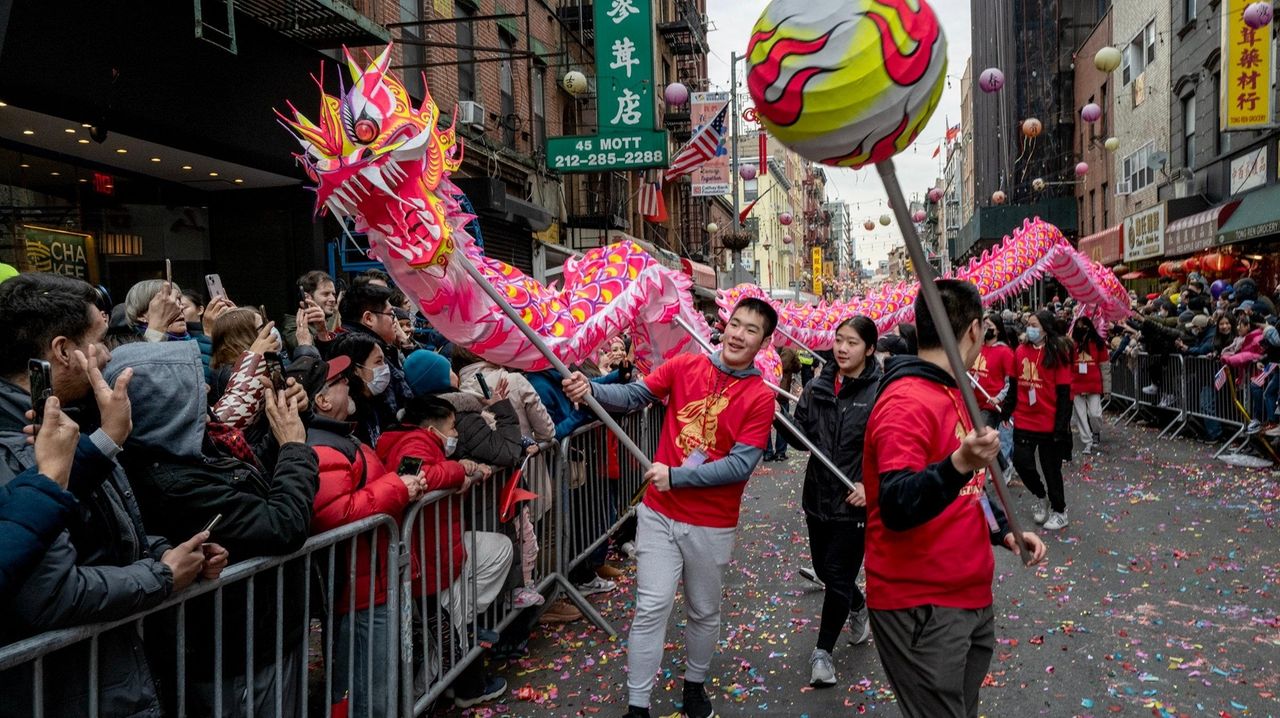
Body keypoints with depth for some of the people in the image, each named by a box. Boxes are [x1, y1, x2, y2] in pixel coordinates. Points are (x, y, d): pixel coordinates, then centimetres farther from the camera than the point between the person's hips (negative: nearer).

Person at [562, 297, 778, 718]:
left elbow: (741, 464, -14)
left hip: (712, 525, 0)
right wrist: (591, 390, -24)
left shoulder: (760, 397, -7)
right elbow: (633, 395, -4)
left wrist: (676, 476, -20)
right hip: (659, 514, 1)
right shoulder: (685, 366, -1)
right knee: (651, 609, -1)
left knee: (704, 612, 16)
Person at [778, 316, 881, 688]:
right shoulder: (817, 387, 3)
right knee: (824, 568, 19)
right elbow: (802, 437, 1)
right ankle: (859, 608, 50)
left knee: (838, 574, 1)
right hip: (818, 495, 6)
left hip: (855, 500, -5)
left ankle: (823, 651, 19)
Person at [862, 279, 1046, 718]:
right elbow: (897, 508, -30)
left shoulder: (953, 395, 12)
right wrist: (959, 465, -43)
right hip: (921, 607, -10)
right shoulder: (906, 402, -20)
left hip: (971, 598, 10)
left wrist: (1004, 532, 11)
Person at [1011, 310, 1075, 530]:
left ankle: (1059, 512, 27)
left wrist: (1061, 425, -13)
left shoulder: (1057, 354, -9)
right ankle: (1041, 496, 29)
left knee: (1051, 468, 8)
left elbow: (1064, 393, -10)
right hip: (1023, 420, 4)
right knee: (1021, 461, -1)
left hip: (1049, 422, -3)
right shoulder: (1021, 351, 2)